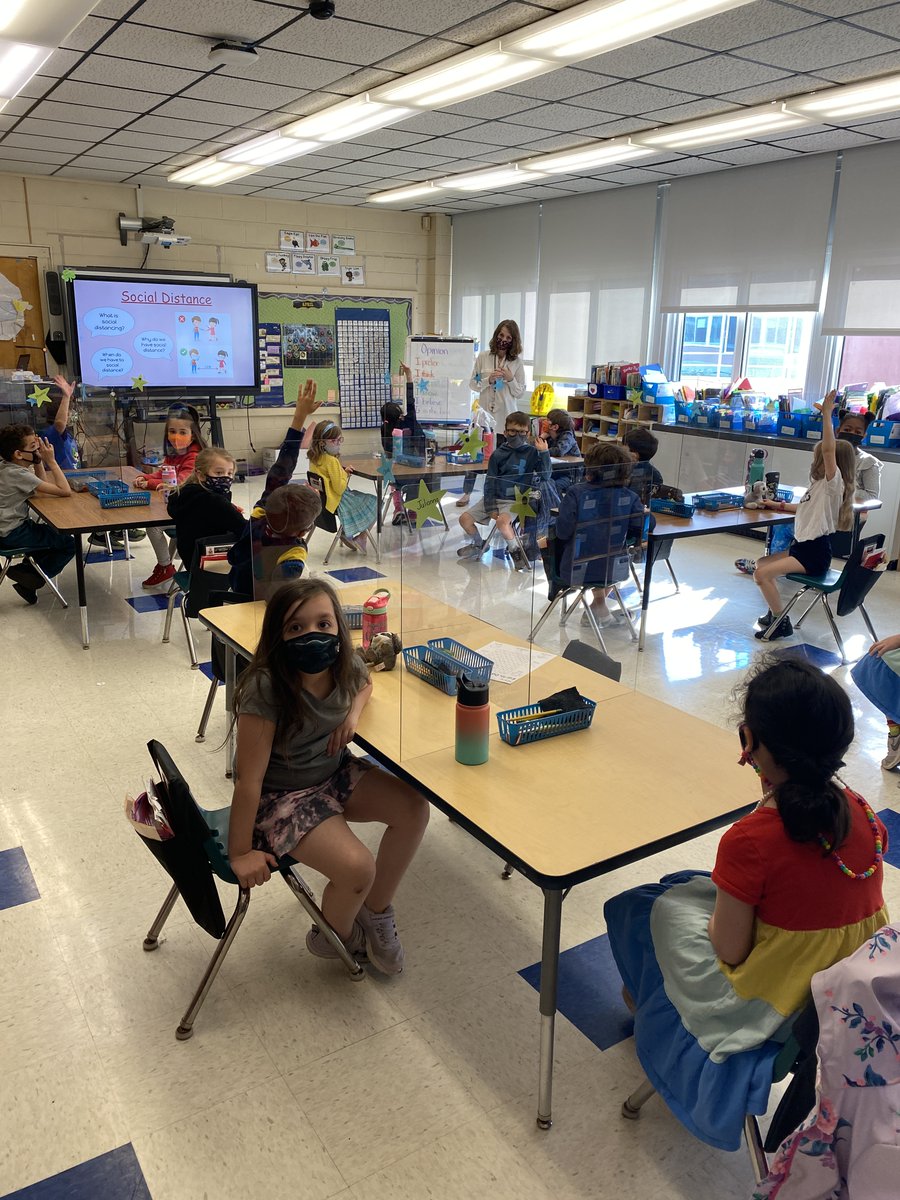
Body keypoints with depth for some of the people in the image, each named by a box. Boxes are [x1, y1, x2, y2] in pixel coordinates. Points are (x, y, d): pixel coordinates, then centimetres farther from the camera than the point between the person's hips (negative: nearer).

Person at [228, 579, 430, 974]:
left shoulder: (345, 666, -14)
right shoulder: (265, 689, -32)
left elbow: (364, 683, 14)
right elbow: (249, 779, -26)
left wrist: (353, 713, -8)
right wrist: (240, 853, -19)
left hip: (335, 772, 7)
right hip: (279, 796, -7)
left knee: (414, 809, -7)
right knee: (357, 868, -21)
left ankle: (376, 911, 16)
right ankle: (335, 936, 15)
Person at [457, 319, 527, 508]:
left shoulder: (517, 362, 1)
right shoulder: (483, 357, 2)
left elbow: (520, 393, 4)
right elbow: (472, 384, 4)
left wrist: (510, 379, -13)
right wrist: (488, 380, -13)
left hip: (506, 416, 0)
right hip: (484, 413, 0)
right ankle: (467, 492, 15)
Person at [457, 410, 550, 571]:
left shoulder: (532, 453, -3)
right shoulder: (498, 454, 3)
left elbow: (545, 477, -12)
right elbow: (490, 481, 4)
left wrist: (544, 453, -21)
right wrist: (490, 508, -4)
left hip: (515, 501, -4)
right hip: (494, 498, 4)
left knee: (502, 521, -34)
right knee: (465, 519, -7)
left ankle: (515, 549, -6)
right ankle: (478, 545, 22)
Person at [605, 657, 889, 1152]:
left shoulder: (749, 842, -30)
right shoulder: (864, 814, -11)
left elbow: (729, 952, -17)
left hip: (771, 1009, -6)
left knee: (660, 905, 17)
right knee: (697, 885, 23)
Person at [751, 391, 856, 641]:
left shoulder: (834, 483, -15)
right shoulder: (822, 484, 14)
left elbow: (828, 449, -32)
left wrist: (827, 414, -34)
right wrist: (779, 505, 30)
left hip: (815, 554, -11)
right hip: (802, 546, 11)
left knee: (762, 574, -21)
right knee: (761, 565, 17)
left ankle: (781, 622, -9)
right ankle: (774, 613, 20)